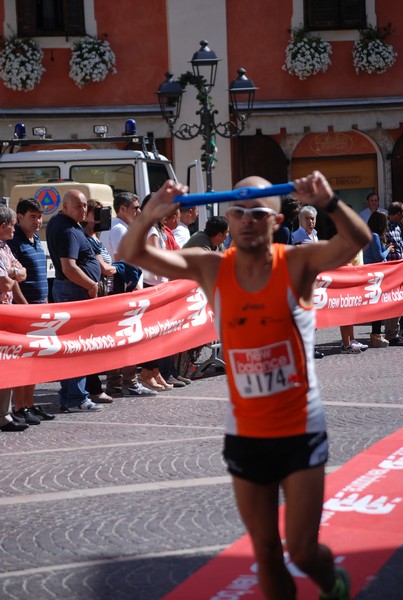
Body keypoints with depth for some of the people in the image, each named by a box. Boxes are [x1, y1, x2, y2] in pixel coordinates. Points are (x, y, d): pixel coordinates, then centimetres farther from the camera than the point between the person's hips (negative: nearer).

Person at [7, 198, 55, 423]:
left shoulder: (37, 240, 17)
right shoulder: (14, 241, -11)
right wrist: (25, 306, -18)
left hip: (39, 308, 9)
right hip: (23, 307, -9)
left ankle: (30, 404, 19)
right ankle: (19, 408, -2)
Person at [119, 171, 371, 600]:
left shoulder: (297, 264, -10)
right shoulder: (210, 269, -4)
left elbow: (358, 240, -27)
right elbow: (131, 254, -11)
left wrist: (328, 203, -45)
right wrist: (151, 214, -30)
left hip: (301, 432, -3)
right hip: (245, 436, 3)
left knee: (302, 552, 3)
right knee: (266, 553, 13)